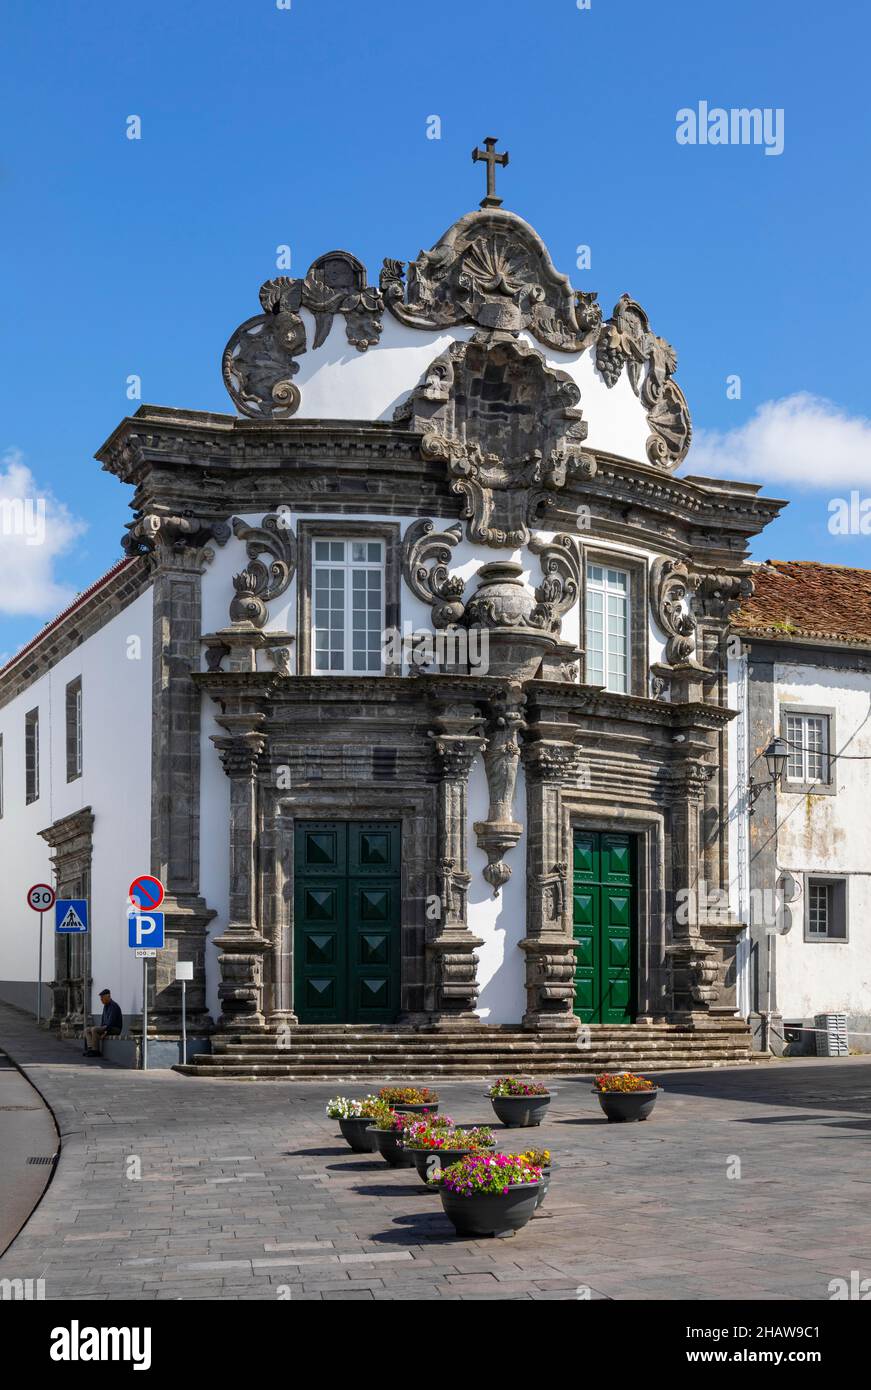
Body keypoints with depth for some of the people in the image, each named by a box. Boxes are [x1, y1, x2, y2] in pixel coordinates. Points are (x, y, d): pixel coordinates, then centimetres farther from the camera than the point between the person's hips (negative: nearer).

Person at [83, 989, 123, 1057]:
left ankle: (96, 1051, -21)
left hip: (115, 1028, -10)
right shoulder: (105, 1006, 14)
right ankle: (90, 1048, -18)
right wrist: (101, 1029, 4)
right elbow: (103, 1019, 19)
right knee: (87, 1030, -2)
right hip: (106, 1027, 10)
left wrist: (105, 1031, -24)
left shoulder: (113, 1006, -17)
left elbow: (111, 1021, -24)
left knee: (94, 1030, -28)